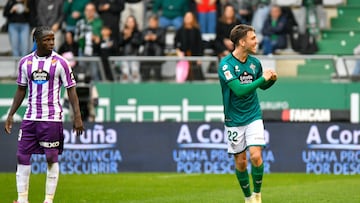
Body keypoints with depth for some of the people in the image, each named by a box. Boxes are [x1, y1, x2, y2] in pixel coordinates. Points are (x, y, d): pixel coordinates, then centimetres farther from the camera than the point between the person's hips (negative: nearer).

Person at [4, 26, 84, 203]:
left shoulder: (60, 62, -4)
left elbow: (71, 89, -1)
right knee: (22, 156, 1)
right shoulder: (25, 62, 6)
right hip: (30, 118, 3)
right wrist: (10, 115, 11)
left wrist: (77, 117, -8)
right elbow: (21, 90, 15)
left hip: (52, 118, -3)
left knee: (51, 158, 0)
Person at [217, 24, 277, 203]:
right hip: (234, 120, -2)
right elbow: (239, 90, -25)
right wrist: (262, 79, -23)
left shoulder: (254, 62, 2)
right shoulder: (226, 64, -15)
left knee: (255, 156, -13)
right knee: (240, 161, 4)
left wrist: (271, 79, -2)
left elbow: (262, 86, 19)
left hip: (253, 117, 2)